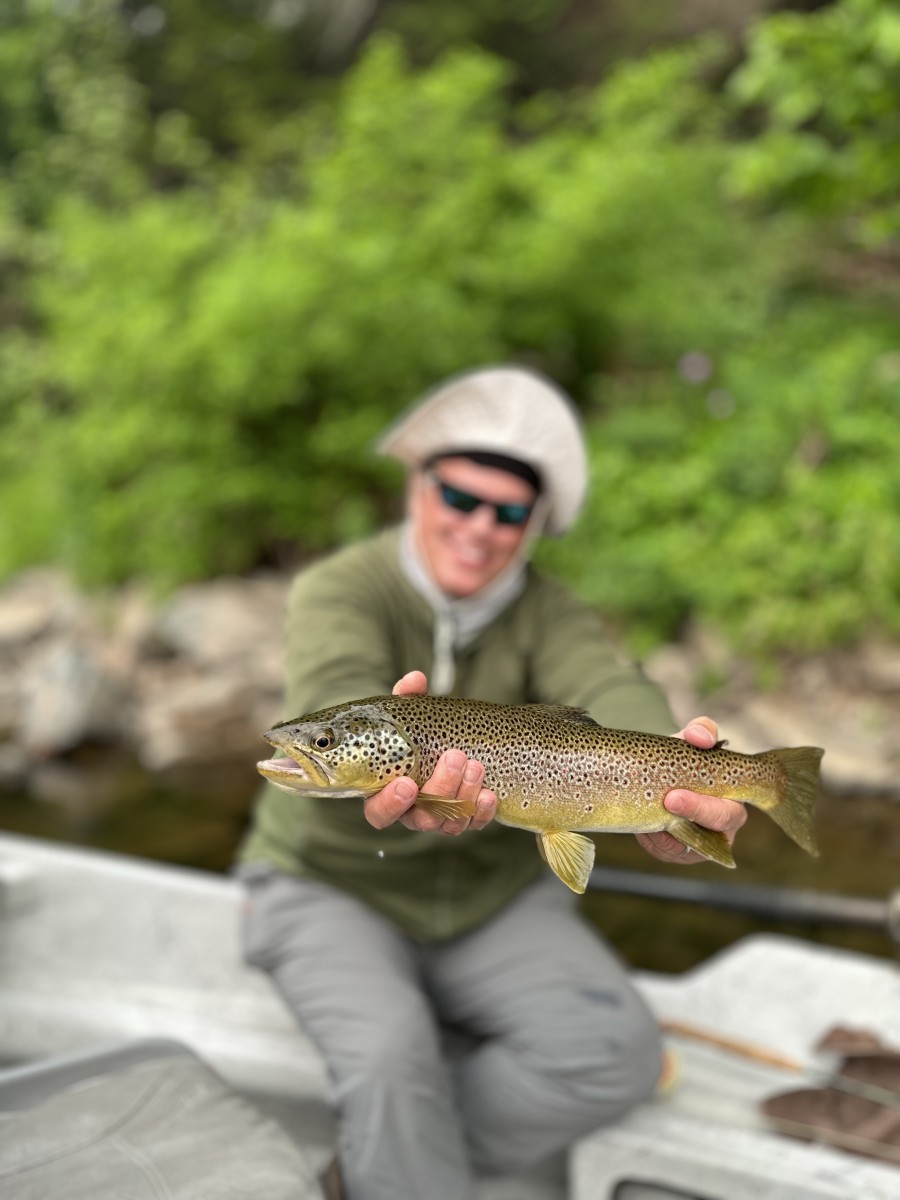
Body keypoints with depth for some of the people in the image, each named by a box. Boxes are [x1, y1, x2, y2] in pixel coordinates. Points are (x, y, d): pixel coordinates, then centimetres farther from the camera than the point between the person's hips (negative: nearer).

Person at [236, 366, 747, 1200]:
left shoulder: (545, 609, -5)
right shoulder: (339, 590, -14)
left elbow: (611, 692, -27)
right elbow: (338, 699, -36)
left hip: (494, 897, 4)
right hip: (331, 886, -3)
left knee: (620, 1052, -15)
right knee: (390, 1047, -31)